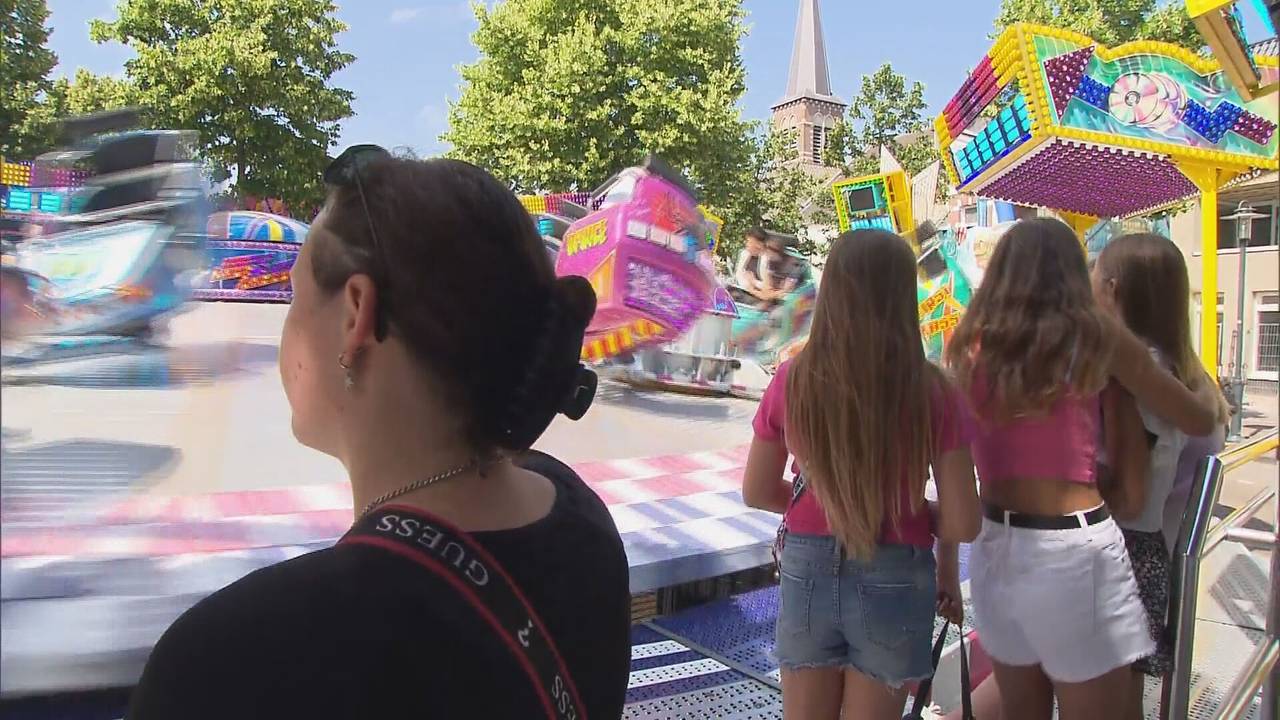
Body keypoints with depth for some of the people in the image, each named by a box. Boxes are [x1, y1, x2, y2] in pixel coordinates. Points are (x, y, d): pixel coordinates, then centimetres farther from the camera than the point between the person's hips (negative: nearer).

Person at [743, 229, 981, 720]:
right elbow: (962, 524, -12)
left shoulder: (792, 381, -10)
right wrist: (910, 512, 8)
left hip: (808, 572, 1)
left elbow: (758, 493, 1)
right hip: (893, 583, -1)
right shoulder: (933, 393, -15)